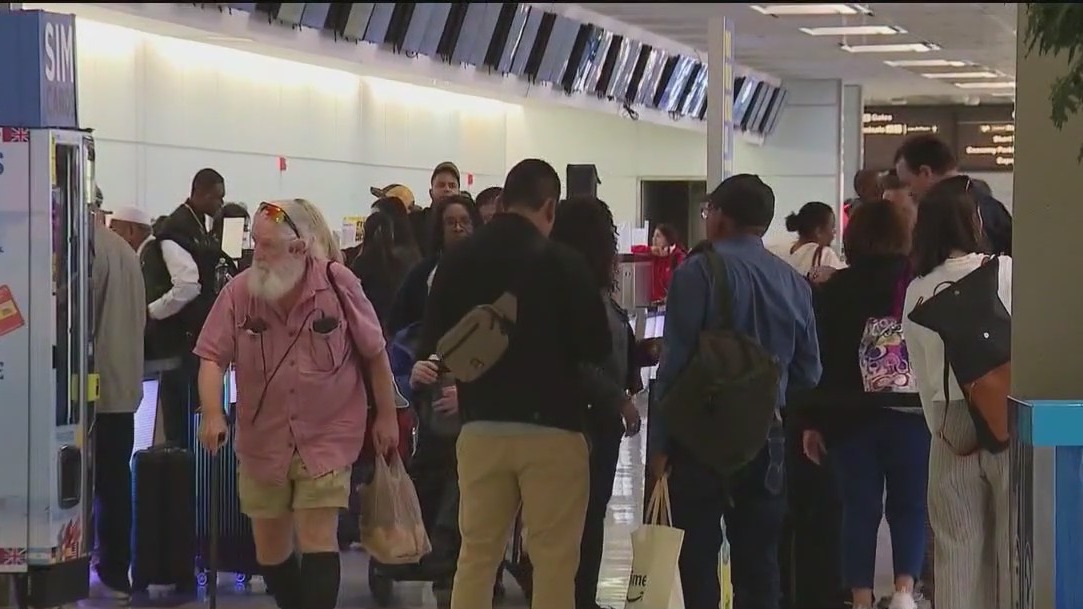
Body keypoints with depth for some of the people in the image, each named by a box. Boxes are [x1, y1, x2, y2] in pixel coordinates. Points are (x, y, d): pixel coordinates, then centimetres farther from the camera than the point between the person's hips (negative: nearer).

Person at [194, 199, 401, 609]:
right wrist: (212, 413, -23)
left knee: (318, 540, -13)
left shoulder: (338, 284, -11)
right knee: (269, 550, 12)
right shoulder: (239, 292, -8)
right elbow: (212, 357, -7)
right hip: (262, 441, 3)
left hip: (326, 438, -3)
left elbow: (374, 353, -1)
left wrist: (386, 416, 3)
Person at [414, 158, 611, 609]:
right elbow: (597, 347, -7)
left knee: (476, 553, 12)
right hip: (551, 425, -4)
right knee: (553, 558, 1)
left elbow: (433, 340, 5)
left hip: (481, 424, 4)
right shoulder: (563, 262, -11)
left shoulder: (458, 260, 2)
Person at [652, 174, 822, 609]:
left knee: (697, 562, -3)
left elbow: (674, 363, -13)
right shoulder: (794, 282, 5)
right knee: (759, 564, 10)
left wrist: (659, 443, -8)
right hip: (767, 442, 5)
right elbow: (808, 373, 9)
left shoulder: (698, 273, -11)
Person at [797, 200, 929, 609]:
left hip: (850, 417, 1)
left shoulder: (833, 291, 0)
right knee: (909, 506, 10)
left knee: (860, 510, 8)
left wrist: (812, 421, 5)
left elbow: (819, 359, 1)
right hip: (912, 415, -1)